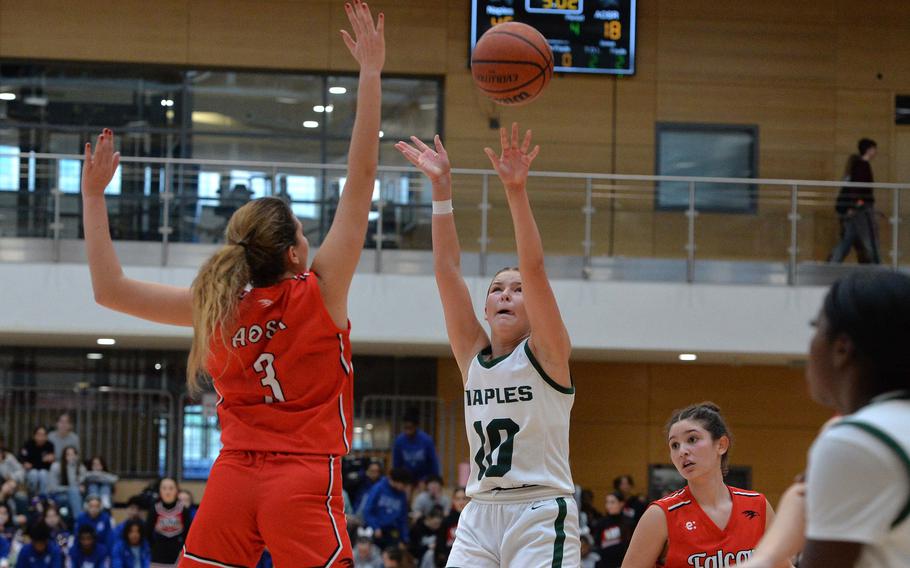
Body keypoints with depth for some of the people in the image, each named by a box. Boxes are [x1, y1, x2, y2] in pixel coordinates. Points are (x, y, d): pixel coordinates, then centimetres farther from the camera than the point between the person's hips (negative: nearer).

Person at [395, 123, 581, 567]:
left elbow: (534, 269, -13)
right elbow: (447, 270, 4)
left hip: (540, 515, -5)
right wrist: (440, 188, -3)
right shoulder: (473, 354, 11)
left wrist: (516, 191, -24)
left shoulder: (546, 353, 0)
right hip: (480, 514, 5)